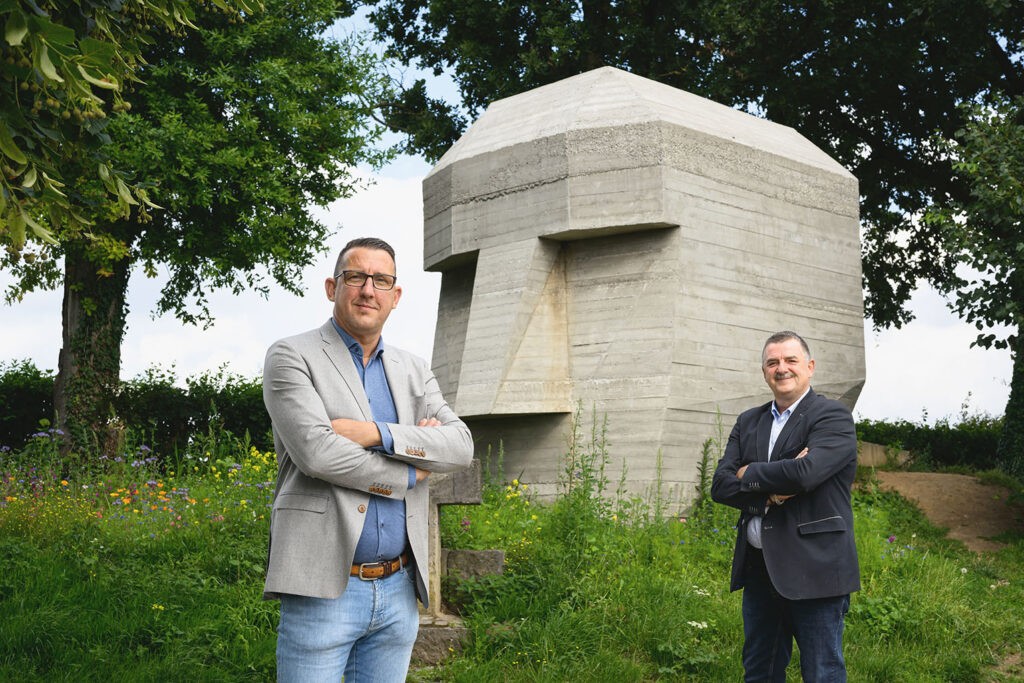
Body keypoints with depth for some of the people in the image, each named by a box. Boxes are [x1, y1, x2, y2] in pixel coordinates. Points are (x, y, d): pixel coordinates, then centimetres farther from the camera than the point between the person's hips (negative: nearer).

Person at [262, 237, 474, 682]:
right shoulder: (291, 357, -2)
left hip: (399, 591, 5)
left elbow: (461, 445, -1)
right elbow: (317, 452, -17)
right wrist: (408, 475, -6)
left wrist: (376, 433, -15)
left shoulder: (413, 371, 14)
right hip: (323, 589, -5)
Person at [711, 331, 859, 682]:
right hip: (759, 570, 6)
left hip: (813, 570, -6)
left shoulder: (833, 416, -5)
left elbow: (806, 473, -23)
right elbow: (720, 485, 3)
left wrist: (749, 474, -6)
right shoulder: (748, 422, 13)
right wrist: (771, 490, -14)